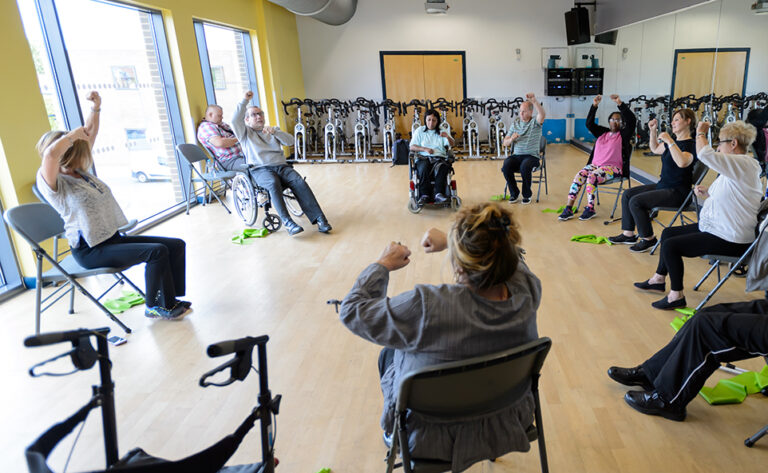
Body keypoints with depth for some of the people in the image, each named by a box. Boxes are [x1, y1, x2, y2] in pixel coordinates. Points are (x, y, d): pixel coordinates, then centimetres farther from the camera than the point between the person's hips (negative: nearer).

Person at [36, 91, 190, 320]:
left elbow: (90, 134, 21)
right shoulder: (51, 182, -12)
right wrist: (72, 135, -20)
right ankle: (156, 306, -7)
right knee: (156, 251, -27)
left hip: (114, 238, 9)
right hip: (91, 251, -9)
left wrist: (96, 108, 9)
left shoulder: (80, 171, 12)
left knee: (176, 245, -3)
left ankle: (170, 299, 5)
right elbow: (50, 153, -35)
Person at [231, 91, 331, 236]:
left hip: (281, 166, 3)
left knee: (299, 182, -27)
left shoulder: (273, 130, 29)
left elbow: (290, 141, 12)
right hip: (260, 170, -3)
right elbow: (235, 120, -1)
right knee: (273, 183, -38)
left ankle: (319, 219, -34)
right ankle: (287, 222, -42)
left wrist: (275, 132, -4)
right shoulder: (245, 133, 19)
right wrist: (245, 100, 0)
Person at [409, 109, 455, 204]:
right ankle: (424, 195, -37)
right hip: (423, 158, 0)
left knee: (441, 168, -35)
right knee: (423, 168, -36)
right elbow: (412, 147, 7)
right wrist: (425, 149, -10)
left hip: (439, 158, 1)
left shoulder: (442, 132, 18)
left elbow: (452, 144, 3)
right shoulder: (420, 131, 17)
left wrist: (448, 137, -21)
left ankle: (439, 194, -42)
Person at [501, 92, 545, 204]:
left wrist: (534, 101, -38)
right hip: (516, 155, 4)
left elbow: (543, 114, -25)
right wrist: (511, 139, -11)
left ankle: (527, 194, -11)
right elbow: (505, 143, 12)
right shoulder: (515, 123, 13)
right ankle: (514, 193, -6)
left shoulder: (535, 122, 1)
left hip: (532, 156, -3)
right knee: (506, 166, -27)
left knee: (525, 167, -36)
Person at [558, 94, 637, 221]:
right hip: (595, 164, 5)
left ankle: (590, 209, -23)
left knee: (592, 177, -33)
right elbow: (589, 124, 11)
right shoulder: (602, 132, 21)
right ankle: (568, 209, -29)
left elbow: (632, 120, -9)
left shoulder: (623, 135, 7)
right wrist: (594, 106, 0)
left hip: (613, 167, -5)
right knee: (579, 176, -24)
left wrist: (620, 104, -17)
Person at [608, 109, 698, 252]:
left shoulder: (690, 145, -16)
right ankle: (628, 235, 10)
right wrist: (653, 131, 15)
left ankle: (648, 239, -6)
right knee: (627, 194, 4)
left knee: (636, 201, -22)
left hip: (677, 192, -10)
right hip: (662, 185, 10)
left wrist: (670, 142, -34)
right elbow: (655, 149, 29)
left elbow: (682, 162, -36)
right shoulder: (673, 141, 12)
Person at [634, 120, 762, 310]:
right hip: (716, 228, 11)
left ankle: (676, 296, -3)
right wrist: (707, 193, 3)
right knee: (668, 233, 16)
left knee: (670, 245, -17)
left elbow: (705, 154, -35)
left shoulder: (744, 165, -21)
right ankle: (659, 279, 28)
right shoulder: (735, 166, 12)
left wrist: (700, 133, -16)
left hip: (728, 240, -11)